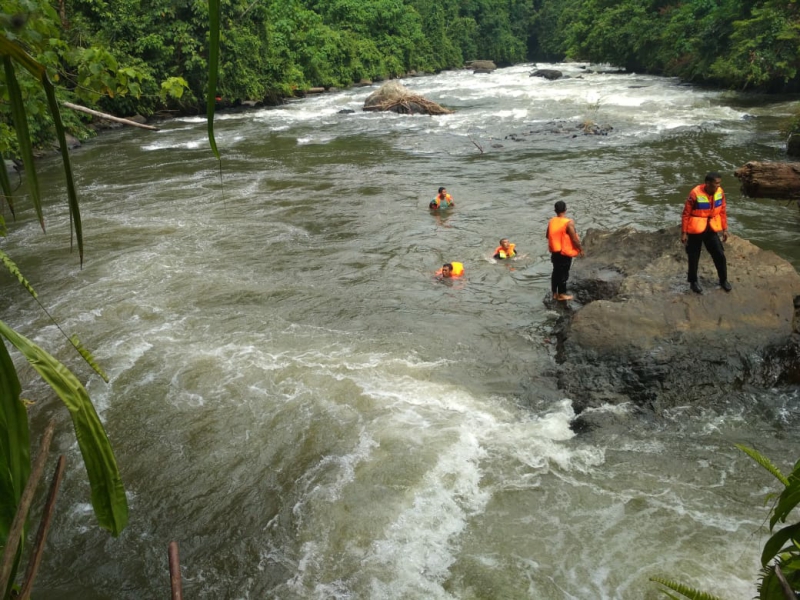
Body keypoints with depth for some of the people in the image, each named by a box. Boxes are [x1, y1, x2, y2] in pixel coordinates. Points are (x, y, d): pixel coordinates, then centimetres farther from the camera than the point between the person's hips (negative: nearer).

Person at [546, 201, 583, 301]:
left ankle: (555, 293, 23)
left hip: (555, 251, 6)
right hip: (565, 252, -6)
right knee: (564, 273, 5)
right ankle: (561, 294, 14)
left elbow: (548, 236, 10)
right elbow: (574, 239, -18)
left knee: (556, 272, 16)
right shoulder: (568, 223, -20)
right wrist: (580, 249, -4)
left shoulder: (551, 221, -2)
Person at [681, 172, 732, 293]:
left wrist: (724, 229, 9)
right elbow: (686, 214, -14)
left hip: (711, 229, 4)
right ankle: (693, 282, 26)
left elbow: (723, 211, 7)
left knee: (720, 255, 6)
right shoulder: (695, 194, -21)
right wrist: (684, 232, -12)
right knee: (694, 257, 7)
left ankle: (723, 280, 24)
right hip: (696, 230, -4)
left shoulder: (720, 192, -5)